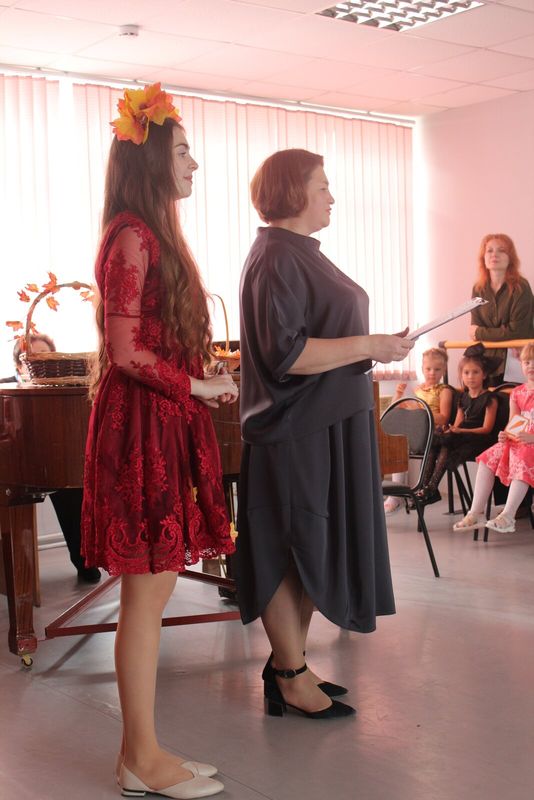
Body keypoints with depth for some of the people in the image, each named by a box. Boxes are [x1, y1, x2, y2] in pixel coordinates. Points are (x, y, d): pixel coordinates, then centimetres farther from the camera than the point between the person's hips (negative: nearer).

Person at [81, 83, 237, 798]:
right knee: (148, 592, -3)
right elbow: (127, 352, -18)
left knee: (150, 591, 12)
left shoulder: (151, 234, 17)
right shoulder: (133, 237, -13)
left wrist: (203, 386, 7)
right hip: (144, 425, -10)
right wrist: (200, 387, -8)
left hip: (161, 424, 10)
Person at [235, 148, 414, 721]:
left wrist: (373, 348, 16)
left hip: (328, 426, 10)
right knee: (290, 550, 1)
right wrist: (371, 346, -22)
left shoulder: (300, 253, 16)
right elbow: (284, 352, -25)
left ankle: (288, 666, 26)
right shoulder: (276, 259, -16)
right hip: (295, 432, -10)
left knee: (313, 547, 15)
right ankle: (290, 681, 13)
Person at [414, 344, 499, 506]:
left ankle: (431, 488, -31)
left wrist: (461, 430, -18)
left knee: (446, 443, -32)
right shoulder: (463, 397, 20)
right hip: (459, 437, 6)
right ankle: (427, 487, -28)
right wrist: (451, 429, -6)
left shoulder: (489, 399, 0)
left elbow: (486, 428, -8)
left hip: (478, 439, -6)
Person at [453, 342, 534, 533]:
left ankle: (507, 517, -38)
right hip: (516, 441, 6)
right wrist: (506, 435, -8)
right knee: (488, 459, -12)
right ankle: (476, 513, -15)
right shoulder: (517, 393, 16)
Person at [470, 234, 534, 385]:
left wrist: (480, 333, -7)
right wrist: (501, 334, -18)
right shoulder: (479, 289, 3)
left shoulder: (521, 288, -12)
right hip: (491, 358, 4)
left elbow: (517, 331, -16)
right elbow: (475, 330, -1)